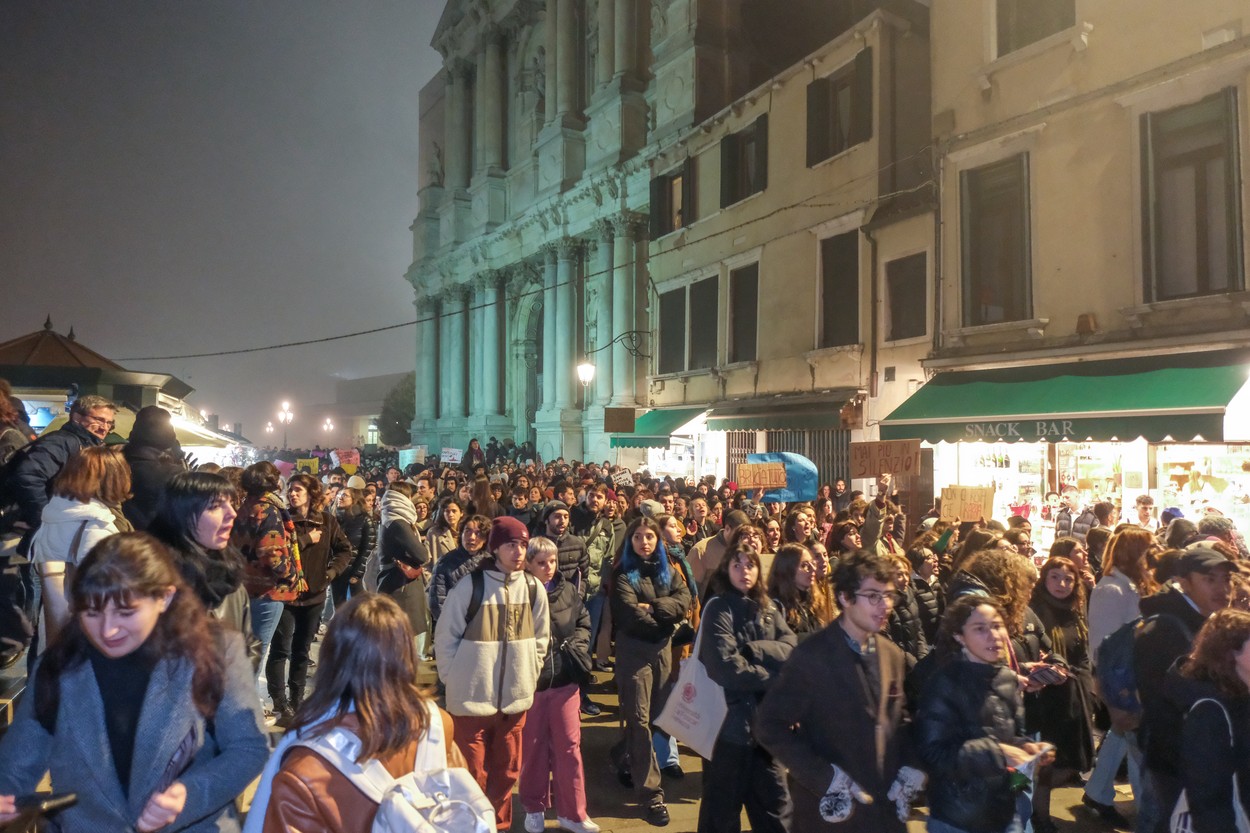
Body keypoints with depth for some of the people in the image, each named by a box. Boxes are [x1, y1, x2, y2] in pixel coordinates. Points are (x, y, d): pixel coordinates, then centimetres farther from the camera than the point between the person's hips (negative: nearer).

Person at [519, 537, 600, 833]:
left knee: (569, 745, 7)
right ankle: (534, 809, 29)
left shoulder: (568, 590, 1)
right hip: (530, 679, -3)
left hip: (565, 678, 3)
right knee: (533, 747, 11)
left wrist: (575, 645, -4)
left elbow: (584, 623, 11)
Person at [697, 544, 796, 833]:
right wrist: (772, 678, -12)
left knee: (775, 807, 14)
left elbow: (791, 649, -5)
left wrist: (753, 650, -19)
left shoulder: (769, 608, 10)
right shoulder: (719, 608, -9)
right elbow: (726, 667, -20)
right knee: (723, 809, 7)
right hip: (731, 719, -6)